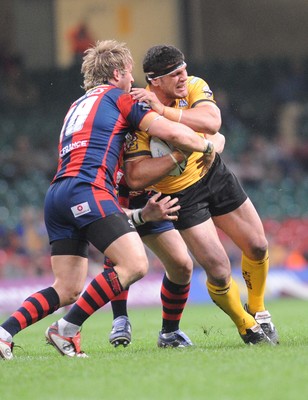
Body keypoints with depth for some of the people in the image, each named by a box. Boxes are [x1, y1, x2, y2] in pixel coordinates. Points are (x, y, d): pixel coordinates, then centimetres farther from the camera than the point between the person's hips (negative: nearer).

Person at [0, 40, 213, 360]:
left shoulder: (77, 106, 33)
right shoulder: (119, 98, 10)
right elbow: (172, 132, 2)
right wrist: (206, 145, 21)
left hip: (56, 195, 9)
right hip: (87, 191, -9)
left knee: (69, 290, 8)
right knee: (135, 265, -13)